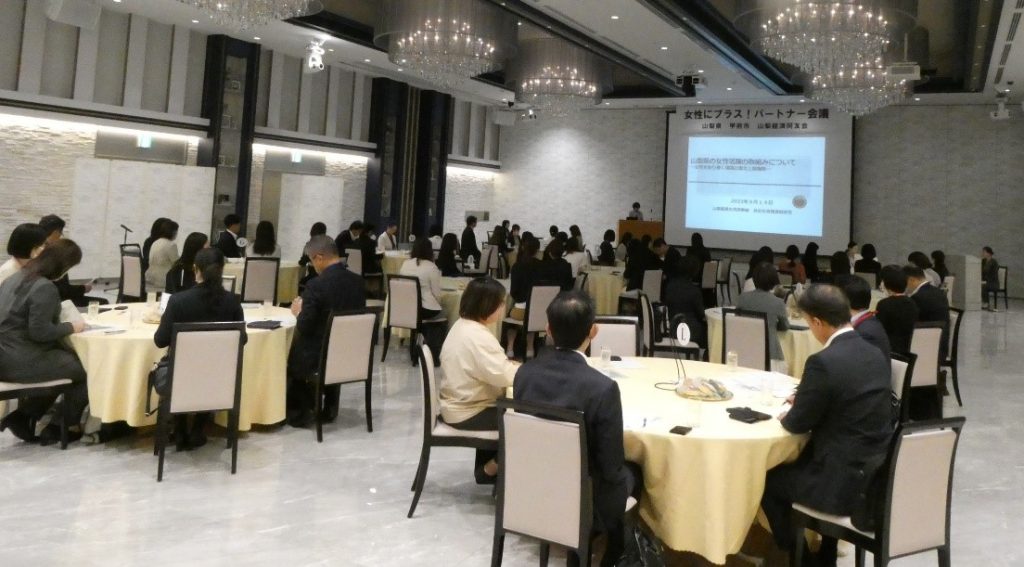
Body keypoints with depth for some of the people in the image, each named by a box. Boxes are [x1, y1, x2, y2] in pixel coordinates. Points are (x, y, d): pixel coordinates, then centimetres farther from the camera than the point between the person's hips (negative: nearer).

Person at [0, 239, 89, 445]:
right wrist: (71, 327, -9)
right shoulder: (45, 287, -19)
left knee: (70, 360, 22)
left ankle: (22, 416, 18)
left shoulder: (17, 277, 10)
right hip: (20, 361, -9)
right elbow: (40, 331, -24)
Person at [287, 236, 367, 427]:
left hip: (319, 357, -6)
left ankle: (299, 411, 29)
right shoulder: (358, 282, -1)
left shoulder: (316, 285, -20)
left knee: (289, 354, 23)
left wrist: (299, 312, 5)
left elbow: (304, 328, -17)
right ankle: (328, 408, 37)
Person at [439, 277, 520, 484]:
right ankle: (489, 470, 10)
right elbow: (503, 376, -32)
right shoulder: (478, 337, -26)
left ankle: (486, 466, 28)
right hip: (468, 413, -10)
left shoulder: (463, 326, 7)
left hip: (459, 404, 10)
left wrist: (511, 365, 0)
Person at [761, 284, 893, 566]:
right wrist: (806, 397, 20)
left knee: (768, 479, 14)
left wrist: (785, 416, 9)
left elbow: (798, 424, -11)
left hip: (846, 481, -8)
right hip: (880, 475, 8)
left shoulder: (823, 362, -21)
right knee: (794, 466, 30)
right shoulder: (876, 355, 4)